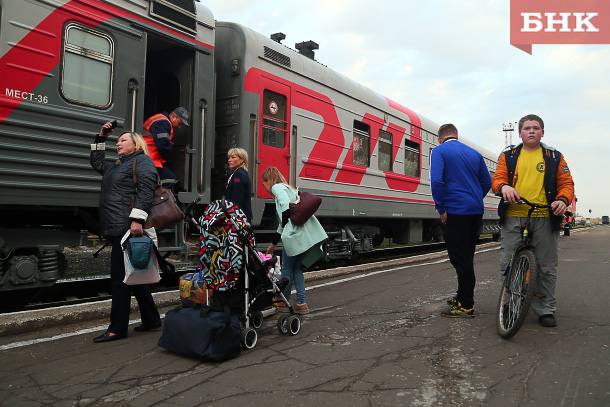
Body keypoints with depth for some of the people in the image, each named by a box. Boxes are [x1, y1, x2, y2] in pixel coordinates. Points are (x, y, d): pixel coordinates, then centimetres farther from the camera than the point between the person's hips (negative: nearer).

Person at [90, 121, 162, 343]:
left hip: (129, 228, -10)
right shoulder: (117, 166, 27)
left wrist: (137, 219, -24)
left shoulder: (142, 161, -2)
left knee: (120, 276, -7)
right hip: (116, 229, 10)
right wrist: (101, 138, 33)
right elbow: (96, 162, 43)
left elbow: (145, 191, -15)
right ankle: (151, 319, 21)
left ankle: (117, 328, 0)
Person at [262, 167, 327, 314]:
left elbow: (286, 206, -19)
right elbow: (282, 224, 34)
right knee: (296, 267, 16)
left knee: (287, 267, 6)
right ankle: (301, 304, 15)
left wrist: (285, 226, -7)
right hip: (310, 234, 8)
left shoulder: (277, 187, 5)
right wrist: (273, 244, 37)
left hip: (297, 234, -8)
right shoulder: (288, 189, 31)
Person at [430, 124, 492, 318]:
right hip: (476, 212, 7)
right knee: (466, 257, 16)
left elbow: (436, 181, -18)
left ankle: (466, 306, 3)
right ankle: (463, 297, 28)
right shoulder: (474, 153, 14)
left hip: (455, 212, -7)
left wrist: (441, 209, -11)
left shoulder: (439, 151, -5)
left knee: (460, 259, -3)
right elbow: (487, 182, 15)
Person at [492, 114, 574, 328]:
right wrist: (504, 186, -18)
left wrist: (563, 200, -11)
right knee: (508, 264, 2)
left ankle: (546, 310, 19)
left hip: (544, 219, 0)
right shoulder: (508, 155, 13)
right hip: (513, 218, 0)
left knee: (546, 267, 6)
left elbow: (566, 183, 9)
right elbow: (497, 179, 5)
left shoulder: (554, 157, 13)